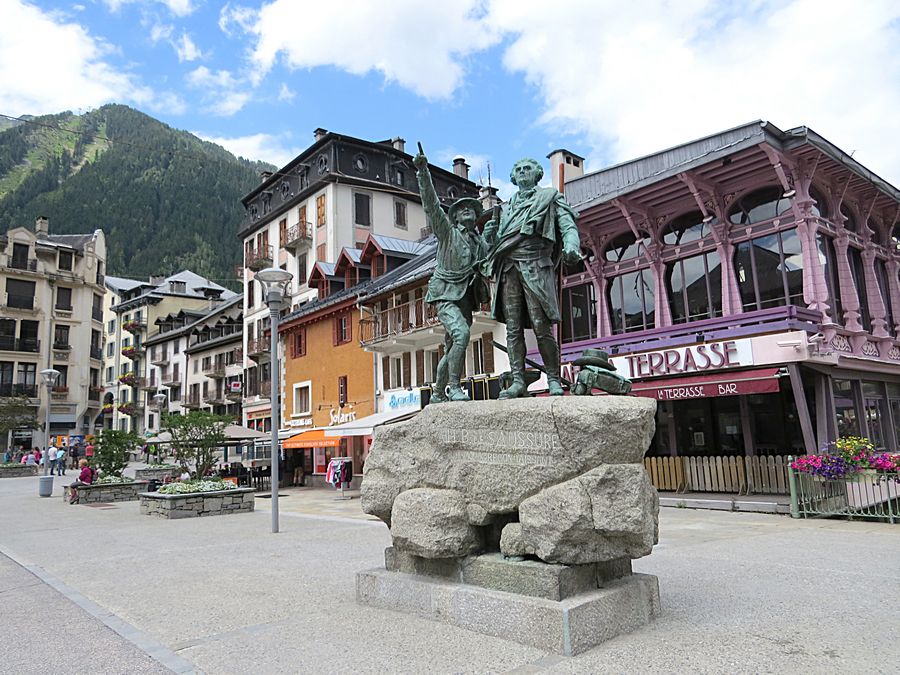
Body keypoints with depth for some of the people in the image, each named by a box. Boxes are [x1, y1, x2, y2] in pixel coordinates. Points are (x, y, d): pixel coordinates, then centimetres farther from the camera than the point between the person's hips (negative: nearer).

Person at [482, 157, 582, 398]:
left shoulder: (550, 197, 16)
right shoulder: (507, 207, 28)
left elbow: (568, 225, 2)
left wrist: (571, 246, -20)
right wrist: (490, 237, 3)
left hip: (534, 266, -4)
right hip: (508, 268, 5)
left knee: (541, 327, -11)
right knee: (513, 328, -2)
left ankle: (553, 379, -2)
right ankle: (518, 381, -2)